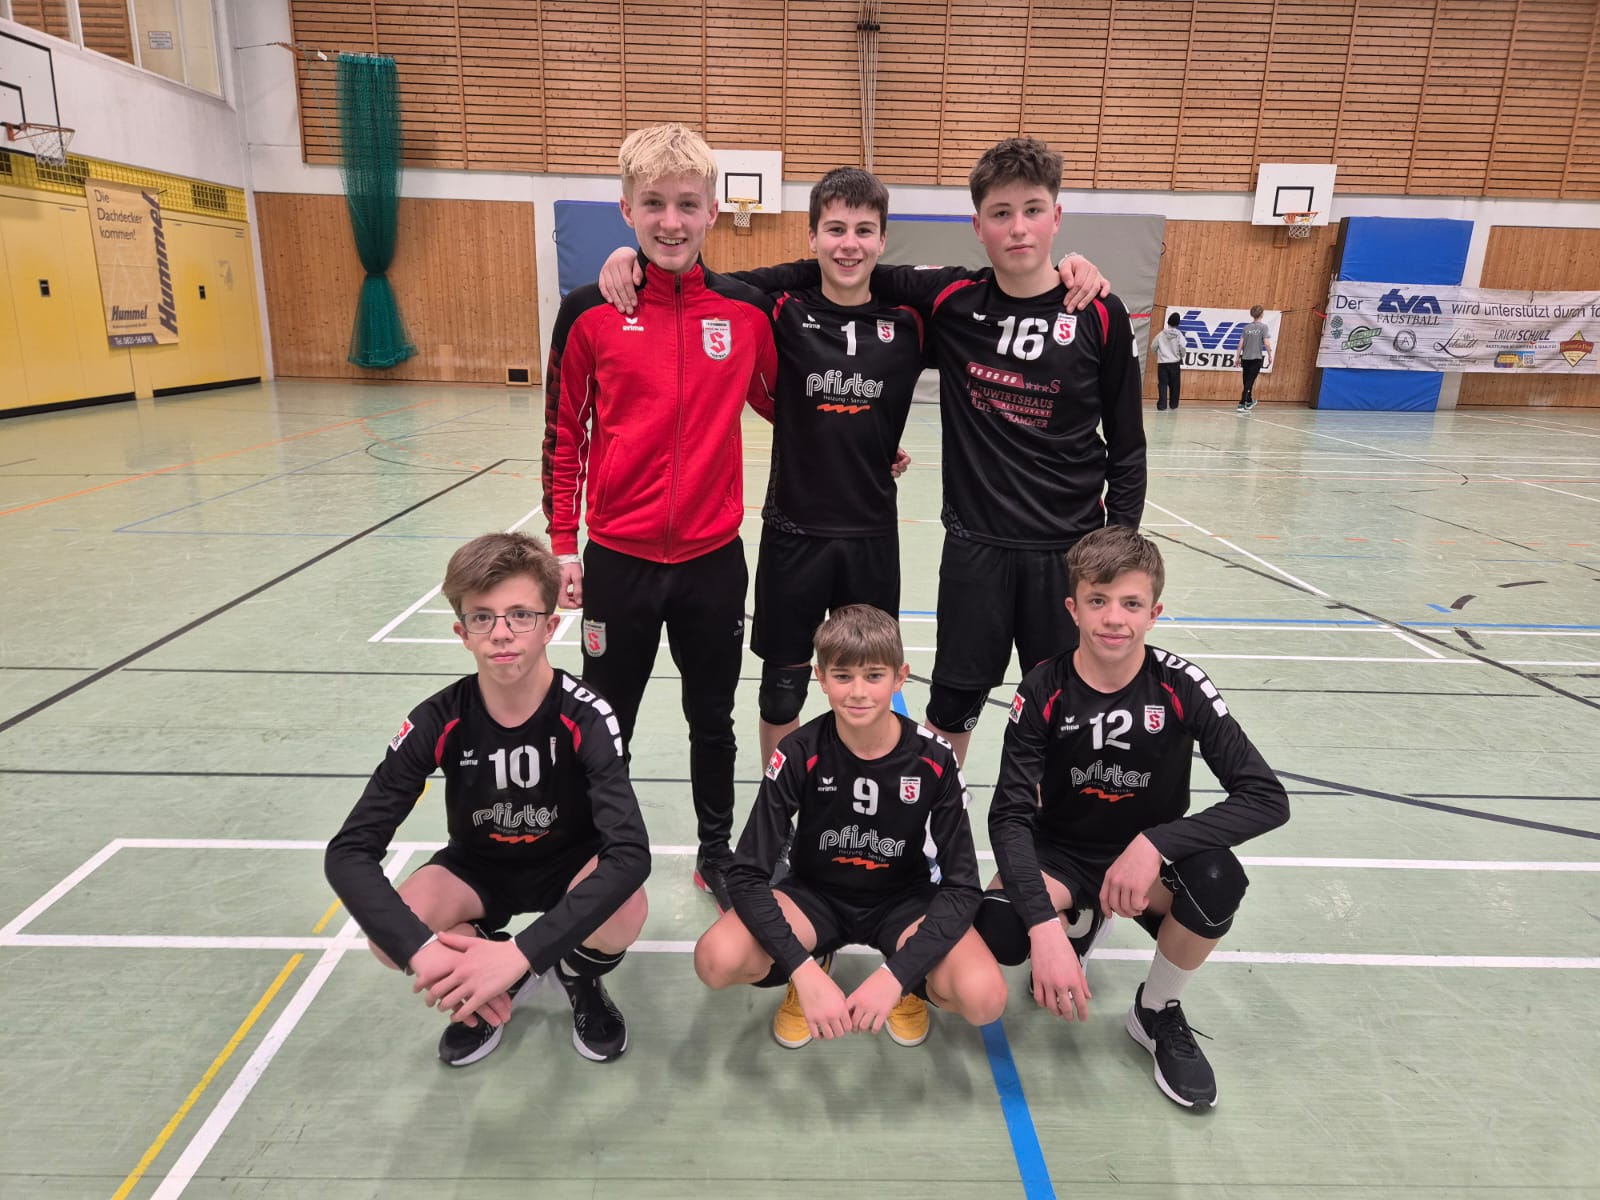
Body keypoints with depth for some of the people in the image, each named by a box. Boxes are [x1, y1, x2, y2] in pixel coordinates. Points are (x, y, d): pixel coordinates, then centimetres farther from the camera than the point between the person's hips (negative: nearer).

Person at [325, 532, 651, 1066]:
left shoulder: (584, 718, -29)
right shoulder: (438, 722, -23)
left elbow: (631, 853, -39)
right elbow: (348, 852, -25)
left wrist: (521, 953, -48)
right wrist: (420, 949, -42)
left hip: (571, 863, -2)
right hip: (480, 866, 2)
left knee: (623, 911, -35)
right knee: (391, 937, -27)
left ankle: (581, 975, 4)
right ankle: (488, 986, 7)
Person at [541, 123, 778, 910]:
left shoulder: (747, 310, -2)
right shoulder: (590, 311, -5)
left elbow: (782, 405, 13)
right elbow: (564, 437, 0)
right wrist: (563, 546, 0)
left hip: (714, 557, 1)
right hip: (619, 558, -1)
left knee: (712, 719, 16)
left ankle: (716, 851, 37)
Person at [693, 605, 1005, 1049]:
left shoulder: (933, 762, -20)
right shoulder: (799, 755, -21)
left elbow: (961, 887, -18)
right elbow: (746, 874, -22)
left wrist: (895, 977, -31)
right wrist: (803, 971, -34)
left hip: (903, 900, 0)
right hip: (815, 893, 0)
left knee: (984, 997, -28)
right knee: (716, 960, -28)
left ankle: (911, 982, 8)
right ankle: (813, 966, 5)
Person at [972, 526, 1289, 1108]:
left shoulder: (1180, 687, -17)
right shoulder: (1045, 690, -18)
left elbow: (1268, 798, -21)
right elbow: (1010, 815, -21)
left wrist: (1155, 843, -34)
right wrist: (1046, 926, -36)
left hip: (1147, 860, 0)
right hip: (1061, 853, 0)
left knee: (1218, 878, -33)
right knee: (999, 930, -29)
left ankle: (1157, 1012, -1)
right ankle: (1081, 920, 11)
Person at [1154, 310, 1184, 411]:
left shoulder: (1161, 334, 1)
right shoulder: (1179, 334, -3)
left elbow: (1154, 348, 4)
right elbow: (1182, 347, -10)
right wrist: (1182, 356, 11)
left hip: (1162, 363, 0)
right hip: (1175, 363, 0)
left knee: (1162, 384, -2)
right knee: (1174, 385, 11)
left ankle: (1162, 405, -12)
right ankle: (1173, 405, 18)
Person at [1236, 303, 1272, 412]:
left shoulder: (1246, 327, 5)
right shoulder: (1263, 327, -6)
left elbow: (1240, 344, 3)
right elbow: (1266, 343, -11)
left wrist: (1238, 357, 11)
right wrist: (1270, 356, -1)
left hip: (1245, 358, 4)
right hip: (1256, 358, -4)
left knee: (1247, 381, 15)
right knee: (1250, 381, -4)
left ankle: (1249, 401, 33)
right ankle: (1242, 404, -12)